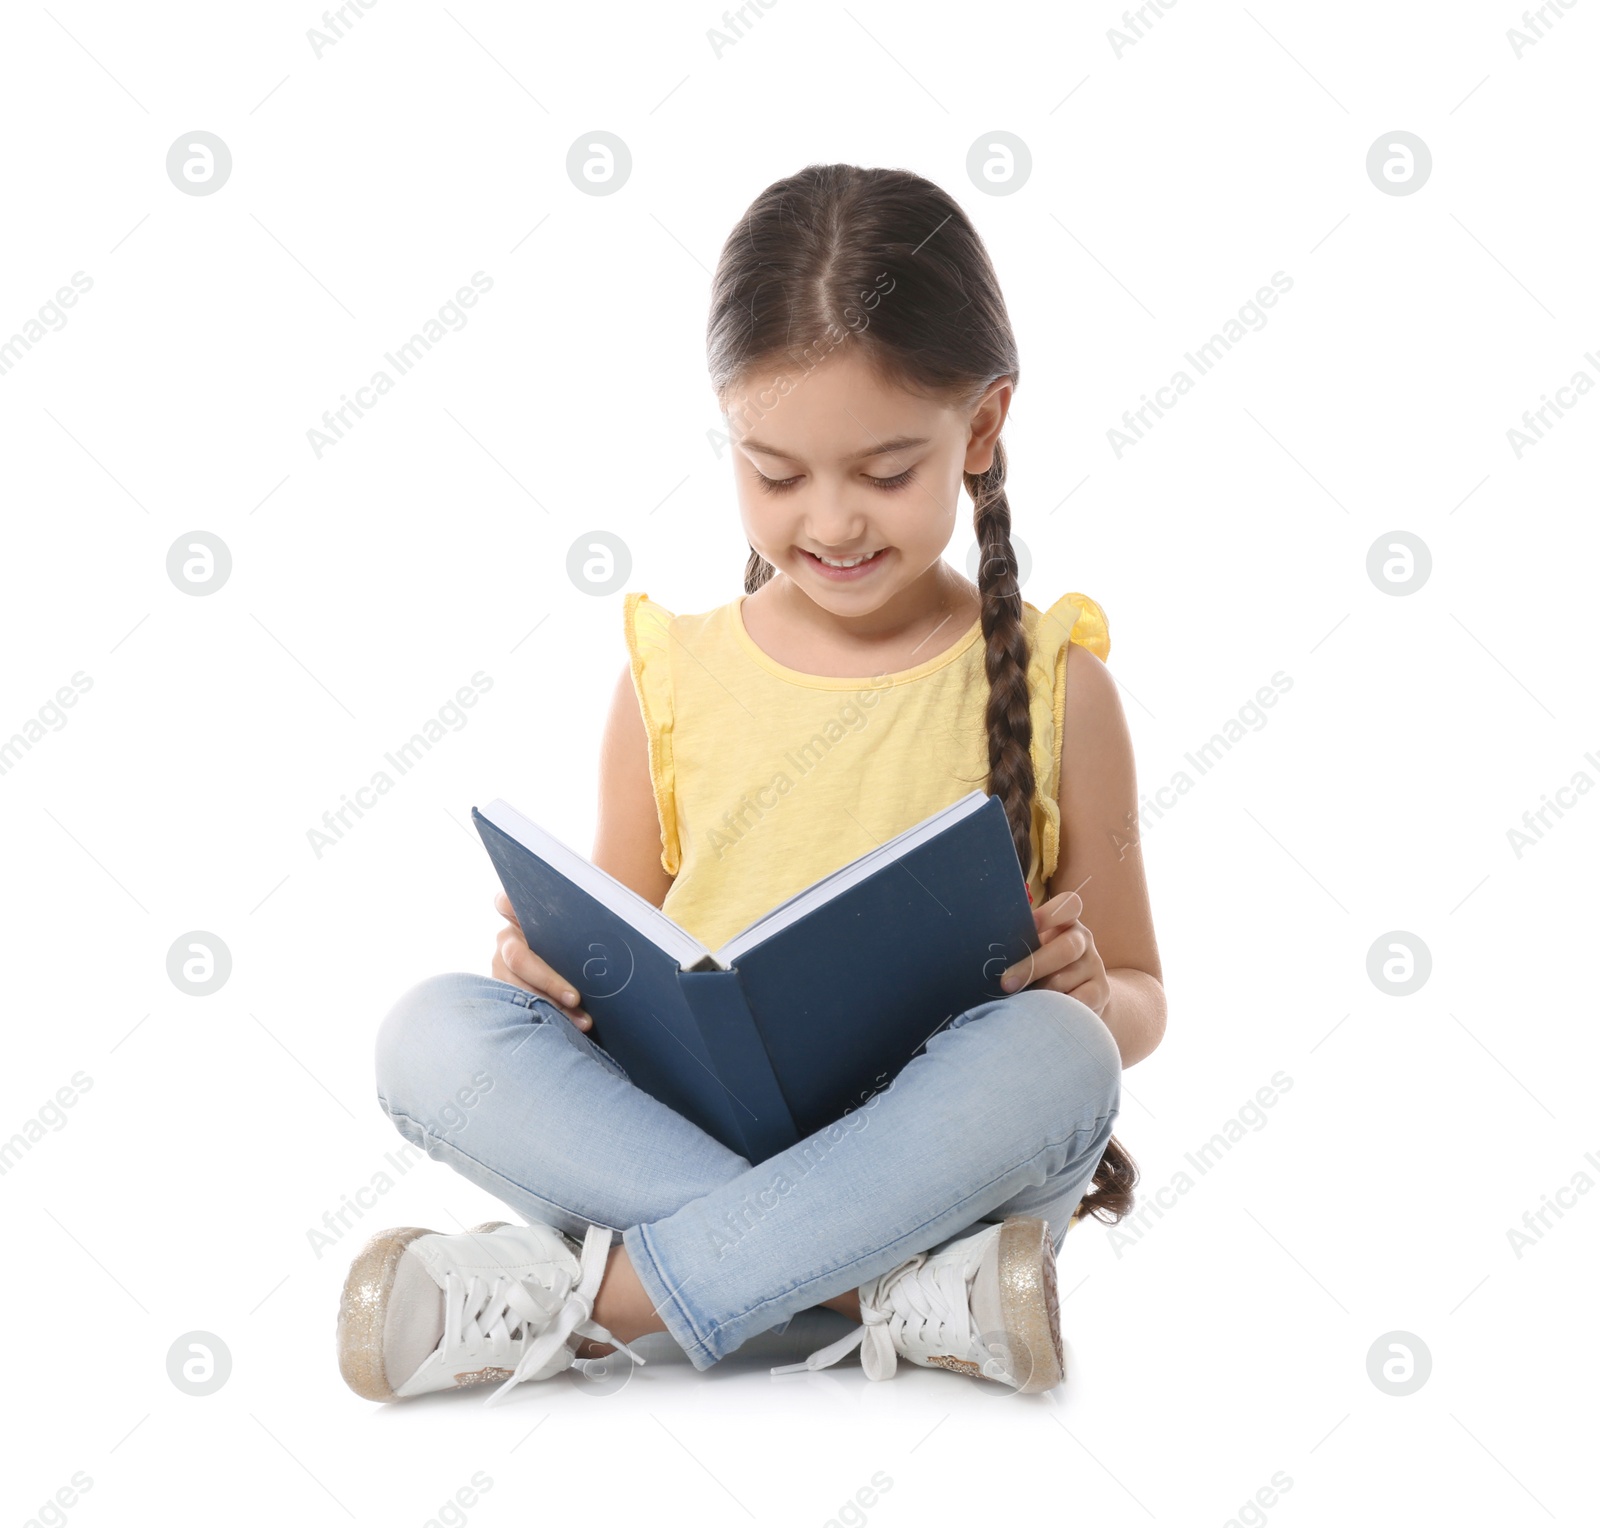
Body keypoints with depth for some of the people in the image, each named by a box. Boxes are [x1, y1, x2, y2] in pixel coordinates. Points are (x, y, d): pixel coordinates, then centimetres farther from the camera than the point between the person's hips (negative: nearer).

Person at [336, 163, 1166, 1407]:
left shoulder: (1054, 683, 3)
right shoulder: (671, 677, 6)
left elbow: (1139, 1006, 9)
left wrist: (1089, 995, -15)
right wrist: (557, 962, -8)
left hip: (932, 1172, -1)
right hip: (671, 1142, 2)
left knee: (1057, 1056, -33)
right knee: (437, 1033, -22)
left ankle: (585, 1300, -23)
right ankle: (897, 1298, -27)